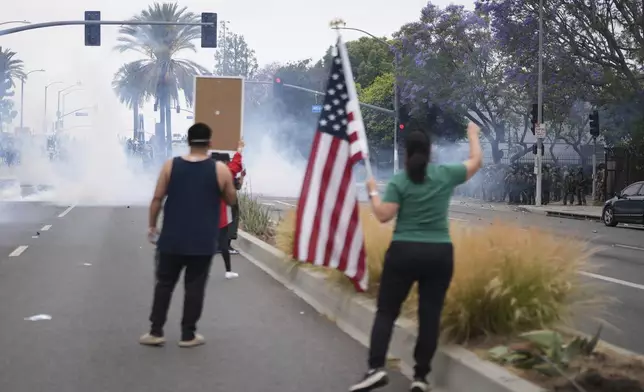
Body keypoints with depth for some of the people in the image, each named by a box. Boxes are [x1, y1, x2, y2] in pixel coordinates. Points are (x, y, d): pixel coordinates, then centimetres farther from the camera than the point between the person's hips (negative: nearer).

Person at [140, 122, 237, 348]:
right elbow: (231, 200, 6)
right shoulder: (220, 170, -5)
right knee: (194, 286, 6)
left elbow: (157, 199, -1)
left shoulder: (170, 166, -2)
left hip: (172, 238, 1)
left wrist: (152, 226, 10)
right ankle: (188, 335, 11)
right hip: (203, 241, -1)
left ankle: (156, 332, 12)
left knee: (164, 283, 11)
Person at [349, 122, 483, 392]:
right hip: (440, 255, 2)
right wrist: (473, 134, 33)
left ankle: (376, 368, -10)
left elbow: (383, 216, -9)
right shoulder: (446, 175, 2)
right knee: (430, 315, 6)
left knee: (386, 311, 4)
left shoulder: (399, 181, -5)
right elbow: (476, 161, 18)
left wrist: (373, 193, 7)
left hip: (403, 253, -2)